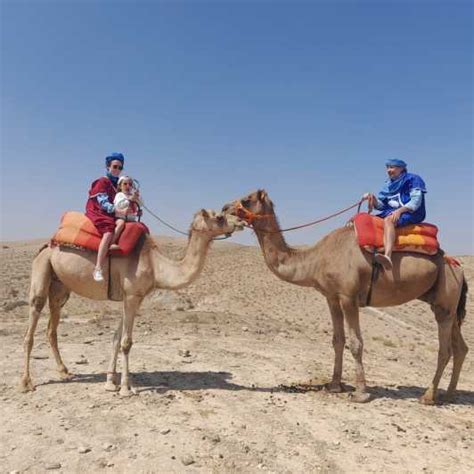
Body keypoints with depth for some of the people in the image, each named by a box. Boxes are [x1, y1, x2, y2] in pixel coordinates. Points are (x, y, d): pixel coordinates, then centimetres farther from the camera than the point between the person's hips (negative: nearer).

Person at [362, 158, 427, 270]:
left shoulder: (412, 179, 1)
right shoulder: (389, 184, 19)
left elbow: (416, 202, -10)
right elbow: (381, 205, 12)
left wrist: (399, 210, -23)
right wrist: (373, 198, -9)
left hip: (410, 214, -8)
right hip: (391, 212, 8)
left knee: (388, 220, -38)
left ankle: (388, 256, -57)